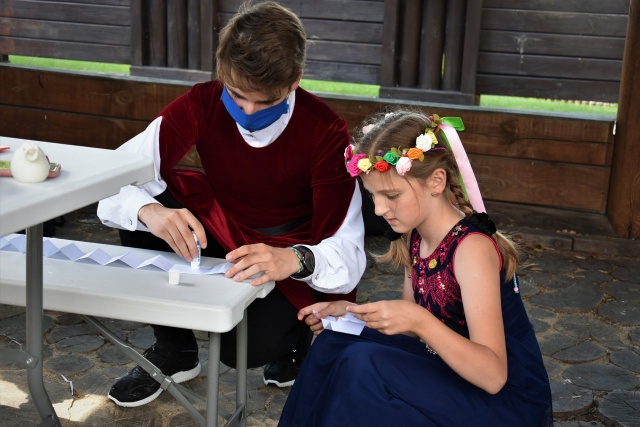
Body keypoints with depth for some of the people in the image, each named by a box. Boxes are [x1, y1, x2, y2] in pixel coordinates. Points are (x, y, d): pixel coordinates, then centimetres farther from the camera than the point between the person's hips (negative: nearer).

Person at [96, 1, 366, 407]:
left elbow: (348, 252, -25)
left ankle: (295, 333, 10)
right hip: (217, 232, 4)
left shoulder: (325, 130, -23)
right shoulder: (203, 105, -16)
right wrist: (150, 212, -41)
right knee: (146, 202, -22)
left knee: (251, 345, -31)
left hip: (290, 262, -4)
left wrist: (294, 259, -47)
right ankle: (174, 349, -1)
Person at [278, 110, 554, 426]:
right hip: (454, 374, 8)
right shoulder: (415, 236, 0)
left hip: (508, 399, -8)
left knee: (362, 364, -25)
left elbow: (493, 376, -28)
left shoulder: (472, 248, -24)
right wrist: (351, 313, -3)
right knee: (336, 342, 0)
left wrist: (420, 321, -37)